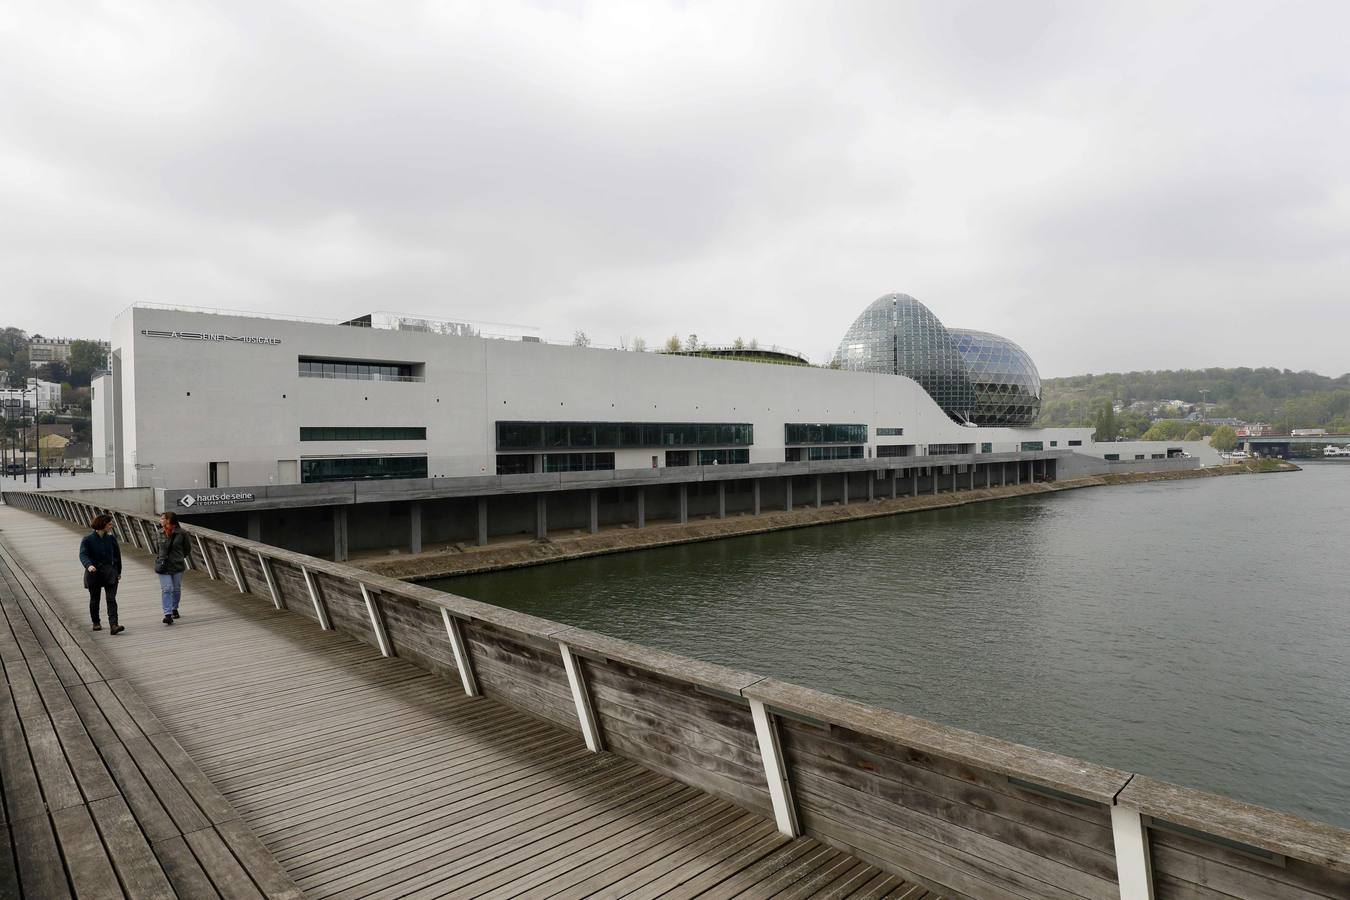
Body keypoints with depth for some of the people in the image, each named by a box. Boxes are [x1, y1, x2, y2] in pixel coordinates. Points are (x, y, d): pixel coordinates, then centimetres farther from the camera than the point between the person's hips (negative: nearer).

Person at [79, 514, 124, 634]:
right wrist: (88, 565, -36)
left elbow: (117, 555, 13)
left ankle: (113, 625, -18)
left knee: (111, 599, -10)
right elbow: (83, 555, -16)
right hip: (94, 573, -1)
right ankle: (96, 623, 32)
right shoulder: (88, 540, -5)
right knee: (94, 600, 13)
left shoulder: (111, 538, 4)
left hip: (110, 574, 1)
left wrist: (118, 571, 17)